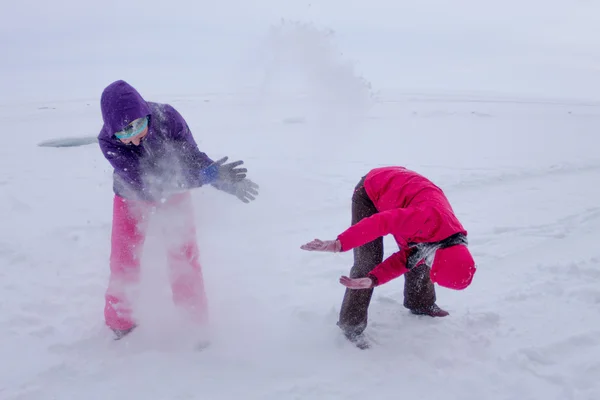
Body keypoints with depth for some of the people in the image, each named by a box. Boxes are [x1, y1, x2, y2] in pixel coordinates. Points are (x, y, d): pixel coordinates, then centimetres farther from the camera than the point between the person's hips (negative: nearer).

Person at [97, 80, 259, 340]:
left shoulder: (167, 117, -34)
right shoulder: (107, 141, -36)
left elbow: (191, 157, -24)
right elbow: (145, 184, -43)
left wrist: (226, 180, -42)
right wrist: (205, 176, -51)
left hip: (175, 194, 1)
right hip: (132, 198, 0)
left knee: (184, 257, 5)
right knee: (124, 262, 3)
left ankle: (195, 322, 23)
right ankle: (120, 324, 28)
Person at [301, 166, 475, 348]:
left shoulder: (454, 238, -11)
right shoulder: (430, 218, -39)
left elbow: (406, 259, -9)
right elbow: (382, 223, -37)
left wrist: (373, 280, -21)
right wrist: (339, 244, -35)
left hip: (398, 189, 7)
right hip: (370, 192, -6)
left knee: (415, 257, 8)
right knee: (368, 262, -12)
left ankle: (422, 304, 33)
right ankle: (351, 325, 1)